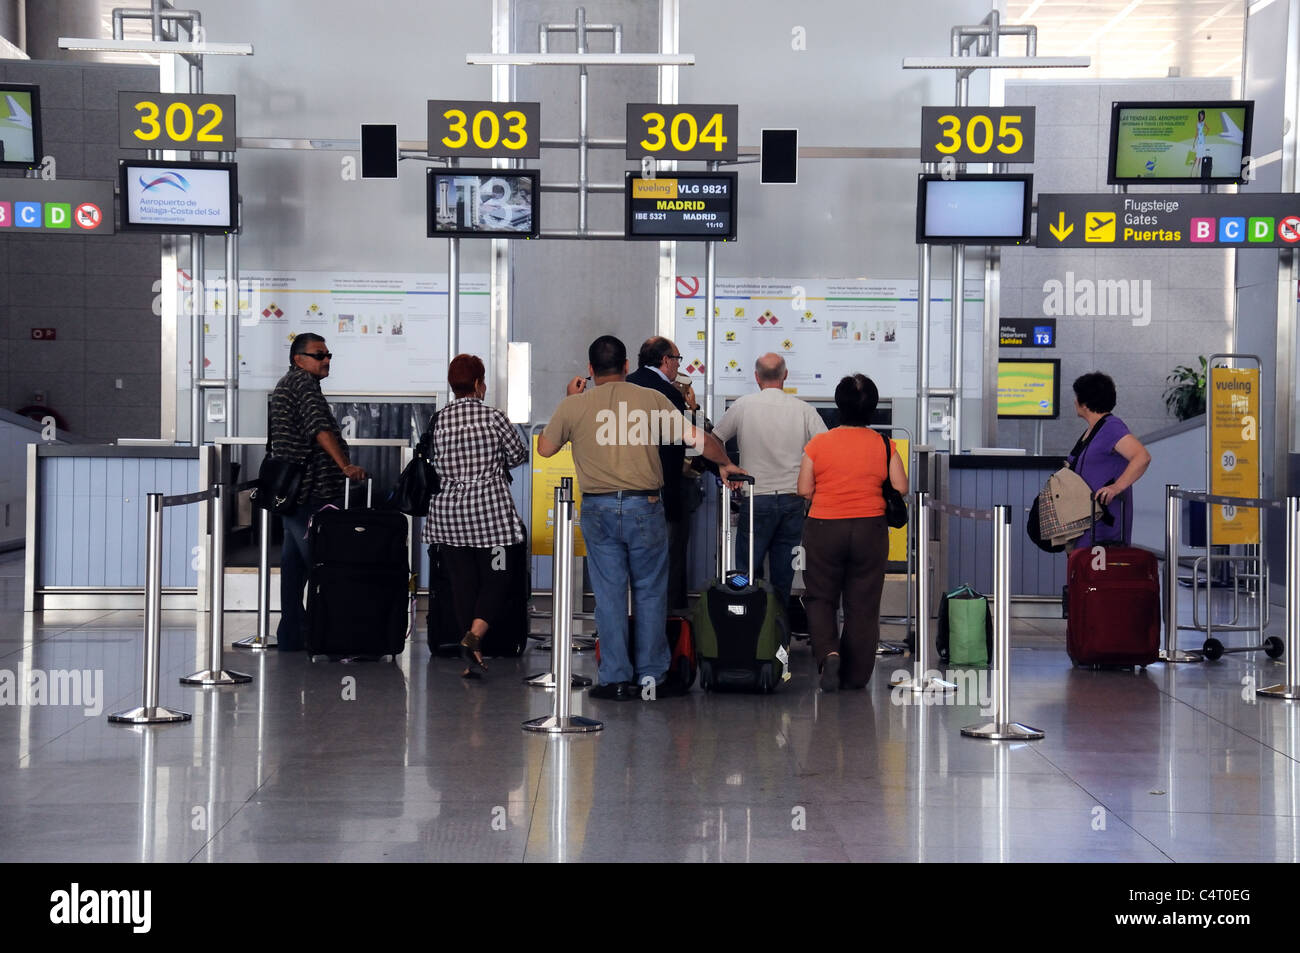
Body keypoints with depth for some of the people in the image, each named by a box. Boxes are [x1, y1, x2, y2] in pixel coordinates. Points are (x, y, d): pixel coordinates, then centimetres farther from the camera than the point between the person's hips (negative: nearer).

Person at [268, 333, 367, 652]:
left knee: (294, 563, 12)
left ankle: (291, 635, 15)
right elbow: (320, 428, -22)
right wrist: (345, 466, -30)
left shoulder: (283, 386, 24)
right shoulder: (303, 381, -8)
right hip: (311, 492, -11)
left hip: (290, 491, 11)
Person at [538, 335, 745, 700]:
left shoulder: (573, 405, 1)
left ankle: (616, 679, 8)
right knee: (650, 592, 10)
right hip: (644, 506, -1)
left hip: (598, 509, 1)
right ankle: (651, 675, 13)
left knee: (609, 594, 6)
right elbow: (697, 437, -1)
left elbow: (545, 448, 15)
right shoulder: (651, 399, -1)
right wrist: (725, 464, 17)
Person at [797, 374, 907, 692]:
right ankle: (856, 675, 13)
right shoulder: (884, 446, -5)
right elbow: (901, 489, -4)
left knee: (820, 597, 13)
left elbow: (804, 490, -4)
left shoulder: (817, 444, -7)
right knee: (863, 604, 9)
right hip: (870, 530, 1)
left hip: (824, 529, -1)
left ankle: (829, 652, -11)